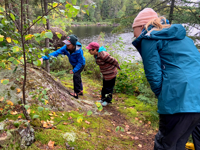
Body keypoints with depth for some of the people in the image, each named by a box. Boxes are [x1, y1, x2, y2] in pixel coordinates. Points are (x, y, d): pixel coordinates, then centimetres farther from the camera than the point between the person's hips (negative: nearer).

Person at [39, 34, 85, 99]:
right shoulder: (65, 48, -28)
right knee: (77, 77, 19)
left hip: (80, 64, -6)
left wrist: (74, 70, -29)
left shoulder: (78, 51, -39)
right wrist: (44, 57, -46)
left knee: (76, 76, -22)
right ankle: (80, 91, 39)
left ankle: (76, 93, -10)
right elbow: (56, 52, -35)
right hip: (74, 64, 6)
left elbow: (80, 62, -28)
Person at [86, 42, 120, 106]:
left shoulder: (102, 55, -32)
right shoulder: (96, 55, -3)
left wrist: (117, 66, -2)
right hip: (105, 73, 8)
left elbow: (114, 61, -21)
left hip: (110, 73, -8)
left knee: (109, 87, 10)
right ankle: (103, 98, 40)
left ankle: (108, 100, 29)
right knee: (104, 87, 22)